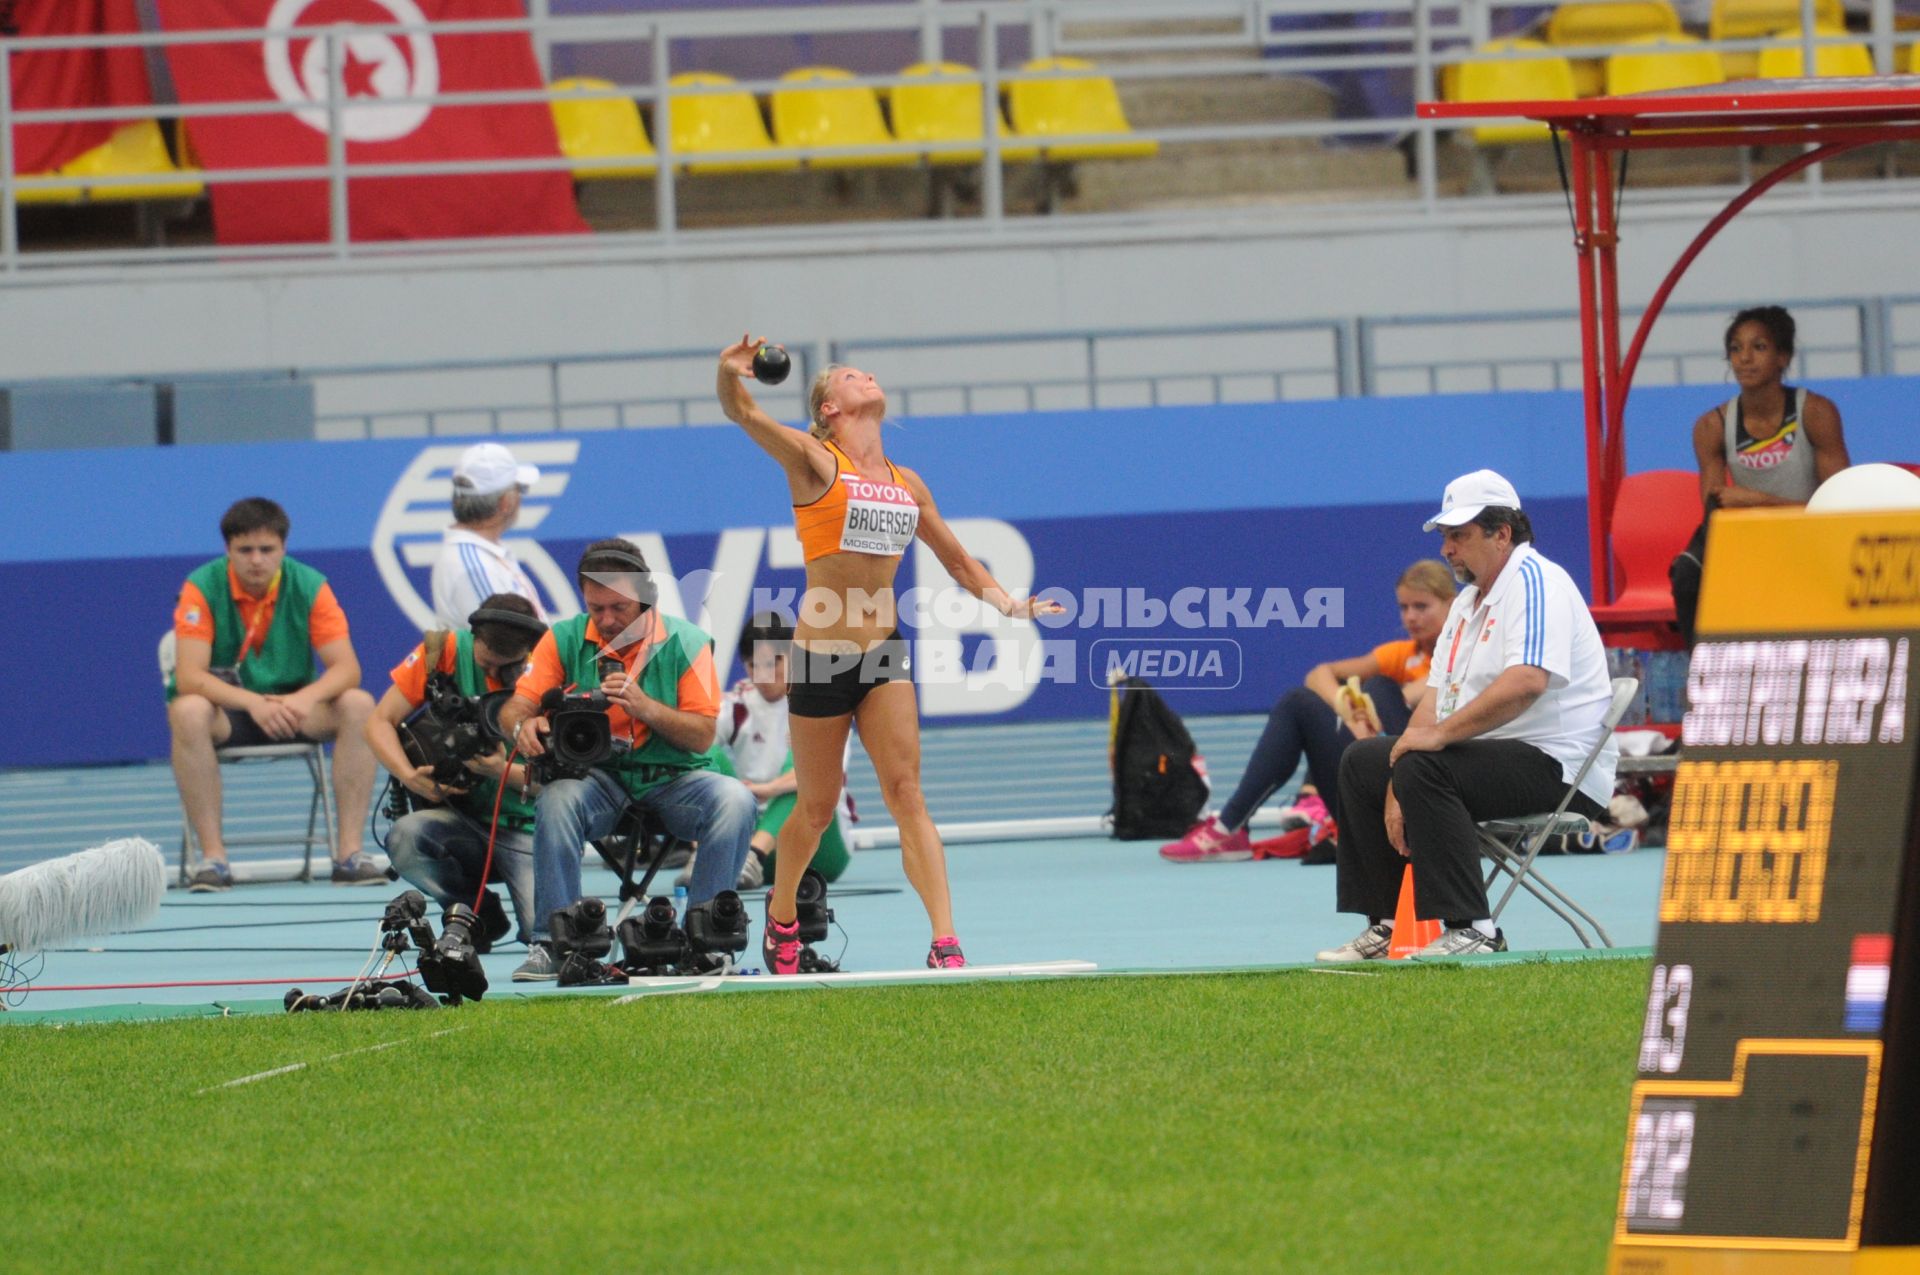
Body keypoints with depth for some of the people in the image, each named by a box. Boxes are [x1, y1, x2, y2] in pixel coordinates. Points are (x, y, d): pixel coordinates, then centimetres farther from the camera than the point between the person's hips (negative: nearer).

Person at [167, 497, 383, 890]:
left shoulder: (310, 587, -7)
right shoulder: (202, 588, -13)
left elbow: (346, 669, -13)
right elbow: (188, 676, -23)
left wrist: (306, 698, -35)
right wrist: (253, 703, -39)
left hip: (291, 707, 2)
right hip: (225, 711, -2)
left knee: (358, 705, -25)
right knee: (188, 712, -36)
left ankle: (349, 853, -24)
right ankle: (213, 857, -32)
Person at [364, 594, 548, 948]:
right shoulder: (443, 653, -4)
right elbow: (380, 722, 0)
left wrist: (505, 772, -28)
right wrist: (410, 776, -18)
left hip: (525, 829, -2)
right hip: (461, 820, 2)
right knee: (405, 838, -32)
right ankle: (481, 914, -2)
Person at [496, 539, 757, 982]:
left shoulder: (685, 642, -1)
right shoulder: (564, 640, 2)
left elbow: (702, 737, -5)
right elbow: (515, 708, -5)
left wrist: (645, 707, -22)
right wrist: (524, 725, -30)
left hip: (673, 779, 0)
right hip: (597, 777, 0)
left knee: (735, 800, -29)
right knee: (557, 800, -33)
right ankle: (552, 943, -28)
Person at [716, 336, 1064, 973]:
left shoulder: (906, 484, 12)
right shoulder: (814, 461, -3)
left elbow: (956, 558, 24)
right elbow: (742, 412, -17)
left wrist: (1007, 603, 8)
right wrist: (729, 376, -39)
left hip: (884, 655, 3)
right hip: (821, 656, -3)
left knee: (906, 794, -10)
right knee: (817, 808, 7)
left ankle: (945, 943, -17)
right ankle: (781, 914, 34)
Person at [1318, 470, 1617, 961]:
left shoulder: (1534, 580, -13)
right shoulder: (1468, 600, 19)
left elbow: (1526, 681, -29)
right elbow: (1435, 697, 12)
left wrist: (1438, 734, -28)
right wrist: (1397, 787, -2)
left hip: (1557, 767, -11)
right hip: (1489, 755, 11)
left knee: (1424, 770, -31)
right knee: (1361, 764, 11)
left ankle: (1470, 932, -34)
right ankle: (1382, 926, 9)